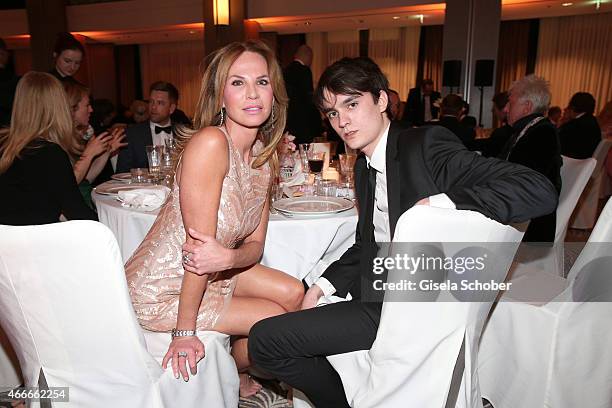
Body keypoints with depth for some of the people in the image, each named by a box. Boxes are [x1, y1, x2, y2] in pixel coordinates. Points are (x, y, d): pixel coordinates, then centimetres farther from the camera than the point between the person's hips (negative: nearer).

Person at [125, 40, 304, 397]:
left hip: (211, 275, 8)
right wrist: (185, 331, -21)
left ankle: (232, 370, 36)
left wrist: (228, 258, -24)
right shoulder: (209, 142, -27)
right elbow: (200, 245, -27)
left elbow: (254, 244, -2)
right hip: (160, 290, -7)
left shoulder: (265, 154, -2)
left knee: (293, 293, 9)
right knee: (275, 320, -5)